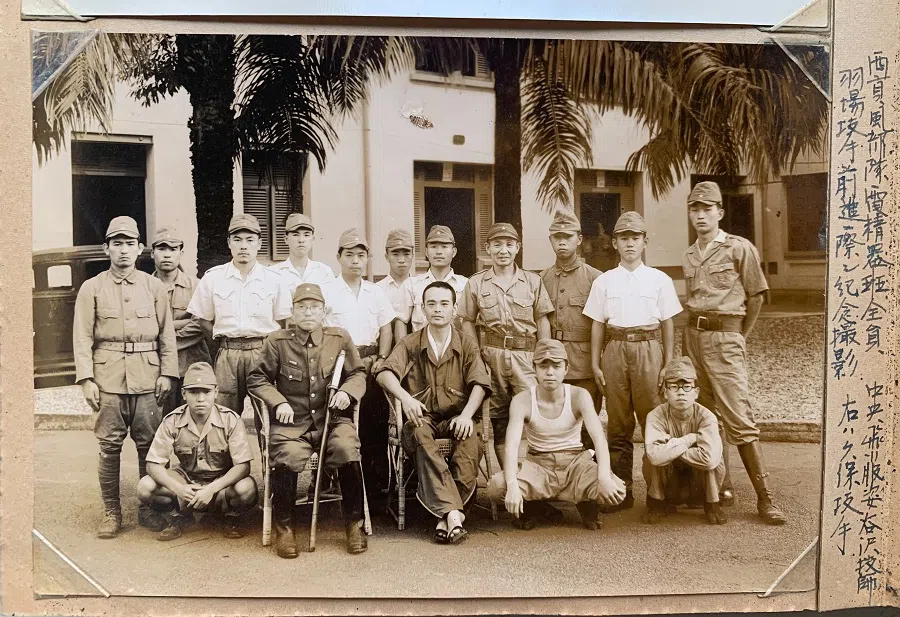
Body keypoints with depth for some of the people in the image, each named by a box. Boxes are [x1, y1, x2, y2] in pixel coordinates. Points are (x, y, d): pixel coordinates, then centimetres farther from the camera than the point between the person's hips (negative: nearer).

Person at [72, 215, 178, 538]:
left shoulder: (155, 287, 8)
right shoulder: (92, 288, 5)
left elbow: (167, 334, 6)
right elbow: (83, 337, 1)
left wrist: (167, 373, -1)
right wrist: (86, 379, -7)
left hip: (147, 375, 1)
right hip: (108, 376, -1)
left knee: (149, 445, 5)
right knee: (109, 447, 2)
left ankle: (148, 508, 18)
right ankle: (111, 512, 14)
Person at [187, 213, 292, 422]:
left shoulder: (274, 280, 4)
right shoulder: (213, 278, 6)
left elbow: (284, 323, 8)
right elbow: (203, 319, 12)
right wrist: (225, 338, 2)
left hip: (264, 352, 0)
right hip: (227, 355, 1)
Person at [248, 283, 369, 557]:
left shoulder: (340, 338, 10)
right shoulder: (277, 341, 5)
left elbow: (358, 373, 14)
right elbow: (258, 378, 9)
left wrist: (347, 391, -7)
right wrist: (278, 402, -6)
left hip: (333, 418, 1)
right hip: (292, 422, -1)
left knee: (346, 449, -31)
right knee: (288, 456, -32)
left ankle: (354, 524, -10)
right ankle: (284, 527, -8)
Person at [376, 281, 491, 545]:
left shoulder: (467, 344, 11)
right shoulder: (410, 343, 10)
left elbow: (479, 384, -3)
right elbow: (385, 373, -6)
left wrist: (467, 414, -23)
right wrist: (404, 396, -28)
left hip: (455, 418, 1)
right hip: (421, 417, 0)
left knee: (471, 436, -35)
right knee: (419, 433, -37)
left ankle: (445, 514, -35)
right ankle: (452, 511, -44)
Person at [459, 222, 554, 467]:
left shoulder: (533, 281, 7)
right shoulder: (476, 283, 7)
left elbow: (542, 320, 7)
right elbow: (468, 322, 8)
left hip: (526, 355, -1)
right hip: (491, 355, 1)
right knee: (498, 416, 6)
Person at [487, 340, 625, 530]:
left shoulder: (578, 396, -11)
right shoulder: (522, 401, -13)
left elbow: (599, 437, -22)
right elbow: (511, 445, -23)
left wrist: (603, 476, -39)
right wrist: (512, 486, -40)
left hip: (575, 462, 1)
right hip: (538, 464, 0)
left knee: (615, 490, -28)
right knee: (496, 487, -29)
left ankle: (587, 505, 8)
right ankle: (528, 508, 6)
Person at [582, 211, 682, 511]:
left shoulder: (659, 279, 6)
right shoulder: (604, 281, 9)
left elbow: (668, 324, 7)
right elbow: (598, 325, 9)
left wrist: (668, 363, 2)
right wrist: (595, 363, 4)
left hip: (648, 349, -1)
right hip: (616, 349, 1)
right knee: (618, 423, 5)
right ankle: (621, 489, 13)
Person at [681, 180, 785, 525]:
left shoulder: (740, 248, -4)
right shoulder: (689, 257, 13)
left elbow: (756, 295, 1)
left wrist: (738, 337, 5)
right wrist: (694, 334, 11)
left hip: (724, 338, -6)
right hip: (693, 336, 6)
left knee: (739, 419, -10)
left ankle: (765, 499, -5)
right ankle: (721, 486, 19)